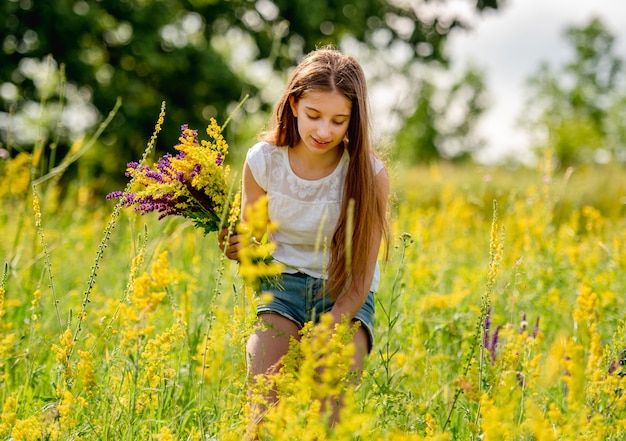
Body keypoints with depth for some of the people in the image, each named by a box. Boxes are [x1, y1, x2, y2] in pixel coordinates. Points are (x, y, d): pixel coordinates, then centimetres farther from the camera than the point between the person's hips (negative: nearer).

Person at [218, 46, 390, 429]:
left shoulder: (370, 175, -16)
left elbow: (361, 277, -11)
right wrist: (239, 249, -21)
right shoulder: (263, 161, -10)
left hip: (345, 298, -1)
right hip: (283, 286, 1)